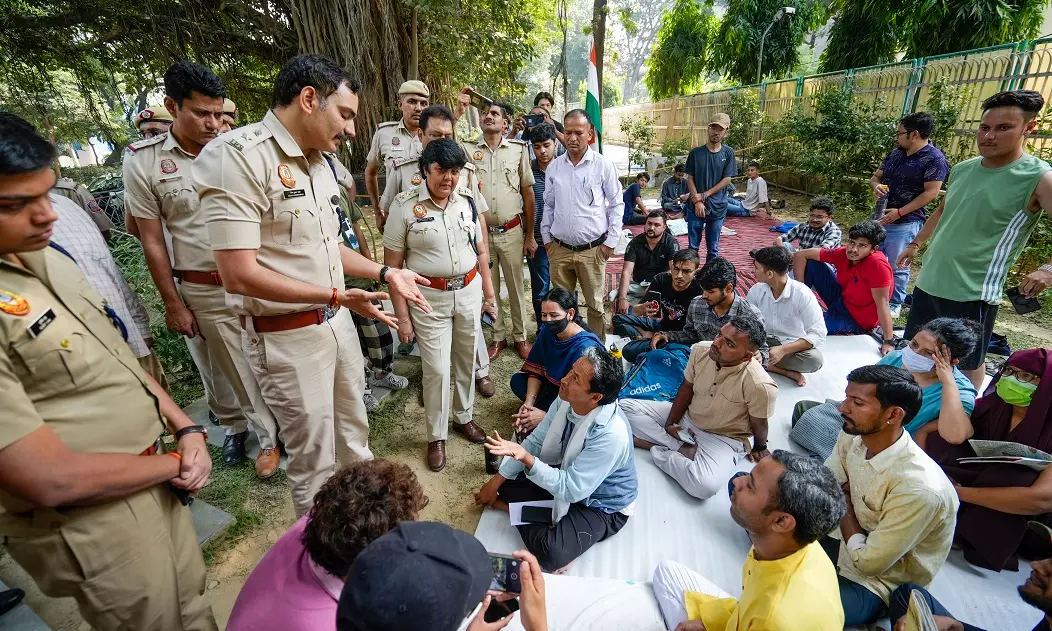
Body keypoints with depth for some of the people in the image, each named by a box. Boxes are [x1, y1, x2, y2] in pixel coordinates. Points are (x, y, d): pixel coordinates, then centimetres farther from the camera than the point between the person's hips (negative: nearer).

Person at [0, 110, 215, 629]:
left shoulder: (46, 258, 3)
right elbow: (53, 479, -25)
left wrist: (186, 429, 0)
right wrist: (174, 463, -10)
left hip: (155, 485, 7)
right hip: (94, 524, -7)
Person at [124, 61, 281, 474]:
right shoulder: (143, 161, -3)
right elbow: (152, 241, 0)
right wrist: (173, 304, 0)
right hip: (202, 292, -1)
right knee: (223, 371, 11)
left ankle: (270, 433, 28)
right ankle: (234, 426, 34)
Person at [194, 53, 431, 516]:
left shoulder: (319, 161, 7)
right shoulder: (236, 157, -19)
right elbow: (239, 274, -23)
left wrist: (385, 274, 6)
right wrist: (338, 295, -25)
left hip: (337, 322, 8)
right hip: (287, 338, -7)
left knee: (354, 432, 23)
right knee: (313, 459, 9)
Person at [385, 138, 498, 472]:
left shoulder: (467, 203, 2)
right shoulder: (404, 206, -10)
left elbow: (482, 252, 11)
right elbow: (393, 266, -9)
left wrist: (489, 294, 11)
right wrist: (402, 316, -11)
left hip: (469, 292, 4)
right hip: (429, 299, -4)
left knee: (466, 360, 16)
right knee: (437, 369, 0)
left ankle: (464, 417, 38)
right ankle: (437, 436, 21)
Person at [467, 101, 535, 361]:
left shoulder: (519, 149, 1)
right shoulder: (467, 149, 3)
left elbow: (528, 194, 3)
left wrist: (530, 235, 2)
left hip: (511, 232, -1)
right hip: (481, 232, 1)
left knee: (516, 287, 10)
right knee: (489, 288, 12)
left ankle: (520, 336, 27)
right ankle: (498, 336, 28)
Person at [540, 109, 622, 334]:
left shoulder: (603, 165, -4)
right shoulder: (553, 167, 6)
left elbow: (616, 205, 0)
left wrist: (610, 241, -4)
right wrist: (546, 238, 9)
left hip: (593, 250, -3)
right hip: (559, 249, 3)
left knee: (596, 305, 5)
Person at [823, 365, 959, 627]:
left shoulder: (920, 489, -33)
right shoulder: (853, 436, -13)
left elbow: (868, 563, -24)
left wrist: (844, 505, -12)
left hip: (875, 582, -7)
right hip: (842, 538, 7)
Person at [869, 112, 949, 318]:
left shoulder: (934, 159, -11)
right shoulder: (894, 154, 10)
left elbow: (931, 193, -15)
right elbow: (876, 176, 19)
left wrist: (899, 212, -20)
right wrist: (876, 186, -6)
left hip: (905, 223, -7)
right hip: (880, 217, 7)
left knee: (898, 266, 0)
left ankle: (894, 305, 14)